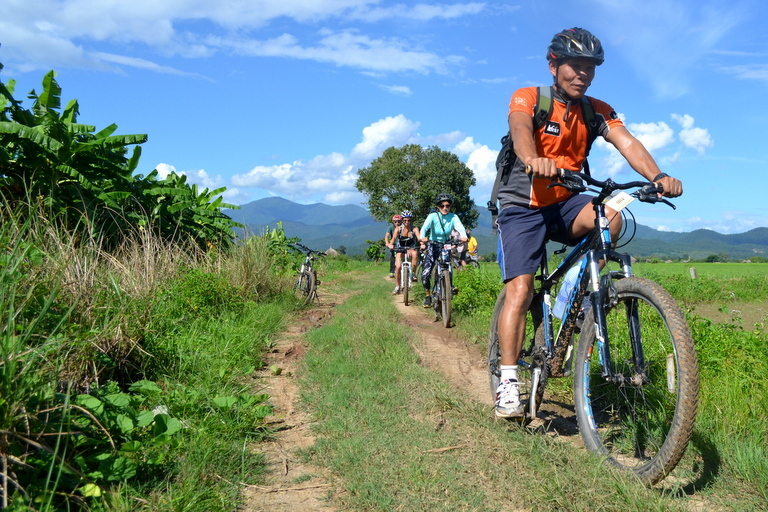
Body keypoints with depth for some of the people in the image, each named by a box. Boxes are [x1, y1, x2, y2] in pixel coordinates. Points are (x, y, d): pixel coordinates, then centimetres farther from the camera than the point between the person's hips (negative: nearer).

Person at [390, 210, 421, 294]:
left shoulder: (414, 229, -10)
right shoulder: (398, 228, -9)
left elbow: (419, 238, -25)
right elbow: (394, 238, -23)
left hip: (411, 249, -1)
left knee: (415, 253, -37)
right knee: (398, 267, -18)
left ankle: (413, 273, -21)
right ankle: (397, 286, -2)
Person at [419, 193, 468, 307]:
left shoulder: (453, 217, -10)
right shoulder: (433, 216, -15)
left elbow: (460, 227, -27)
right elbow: (424, 227, -30)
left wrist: (464, 236, -50)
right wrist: (422, 238, -52)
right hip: (433, 246, -1)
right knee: (425, 273, -13)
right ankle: (428, 296, 9)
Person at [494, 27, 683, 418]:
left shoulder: (597, 112, 2)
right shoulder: (526, 99, -10)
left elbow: (626, 141, -15)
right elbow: (520, 130, -32)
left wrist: (657, 176, -36)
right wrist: (533, 160, -57)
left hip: (565, 204, 4)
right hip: (523, 206, -3)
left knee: (609, 218, -28)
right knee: (520, 290, -16)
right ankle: (508, 383, -10)